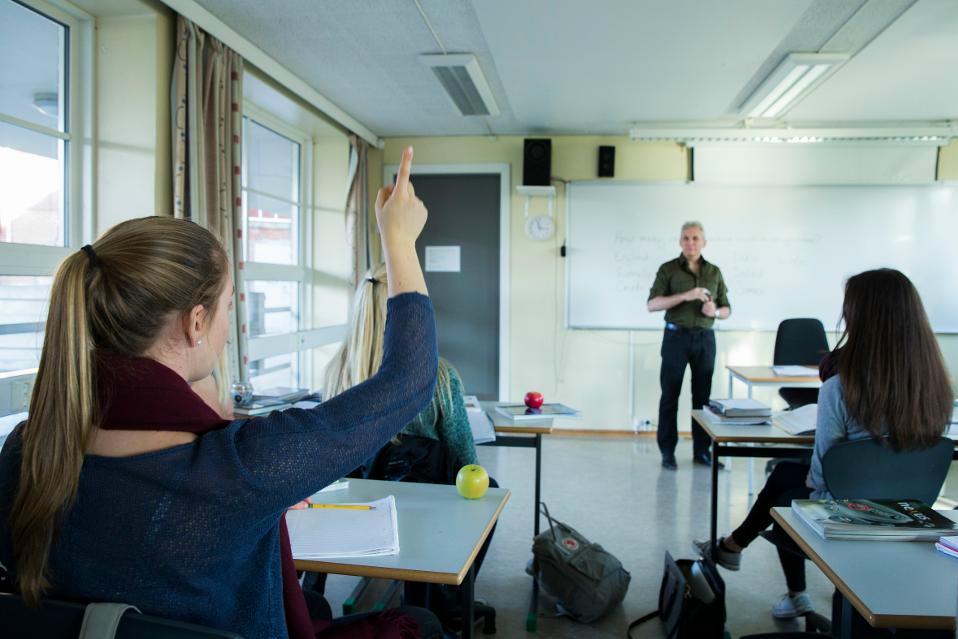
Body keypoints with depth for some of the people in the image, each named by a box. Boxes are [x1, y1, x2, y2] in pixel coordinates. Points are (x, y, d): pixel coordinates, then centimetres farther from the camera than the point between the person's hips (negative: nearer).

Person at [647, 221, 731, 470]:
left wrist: (716, 311, -9)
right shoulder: (668, 269, 1)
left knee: (703, 396, 6)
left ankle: (702, 450, 15)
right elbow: (652, 304, -9)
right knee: (670, 395, 0)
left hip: (705, 338, 3)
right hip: (676, 336, -3)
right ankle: (667, 451, 7)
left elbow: (727, 309, 15)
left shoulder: (714, 272, 11)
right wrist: (685, 296, -20)